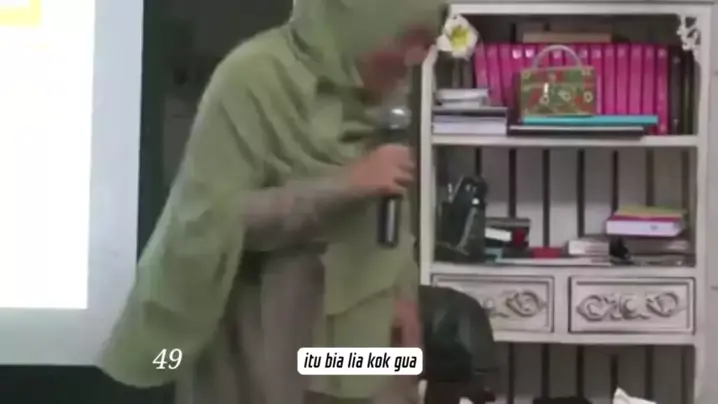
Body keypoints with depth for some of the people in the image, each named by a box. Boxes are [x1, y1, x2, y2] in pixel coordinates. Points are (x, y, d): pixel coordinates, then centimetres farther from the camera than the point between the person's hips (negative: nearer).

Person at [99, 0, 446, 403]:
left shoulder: (375, 91, 6)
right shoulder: (254, 78, -16)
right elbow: (214, 216, -21)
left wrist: (403, 292, 2)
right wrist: (345, 185, -25)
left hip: (364, 333, 7)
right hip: (275, 342, -6)